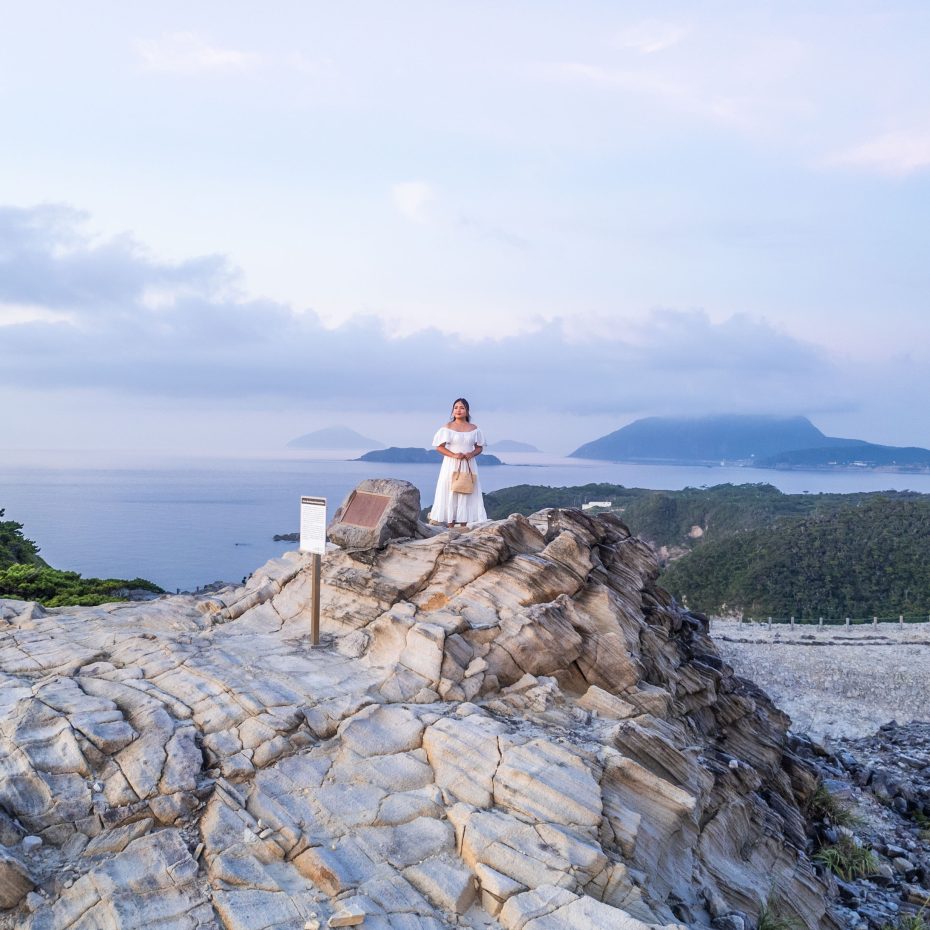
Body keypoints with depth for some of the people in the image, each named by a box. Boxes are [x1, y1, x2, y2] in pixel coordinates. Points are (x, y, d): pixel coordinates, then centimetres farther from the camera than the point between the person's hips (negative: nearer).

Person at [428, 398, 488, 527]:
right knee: (450, 495, -3)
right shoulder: (448, 427, 0)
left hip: (468, 465, 2)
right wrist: (454, 455, -16)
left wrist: (472, 454, -11)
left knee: (466, 495, 2)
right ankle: (450, 529, -1)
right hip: (451, 465, -2)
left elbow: (479, 447, 11)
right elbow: (439, 447, -2)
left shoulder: (474, 429, 6)